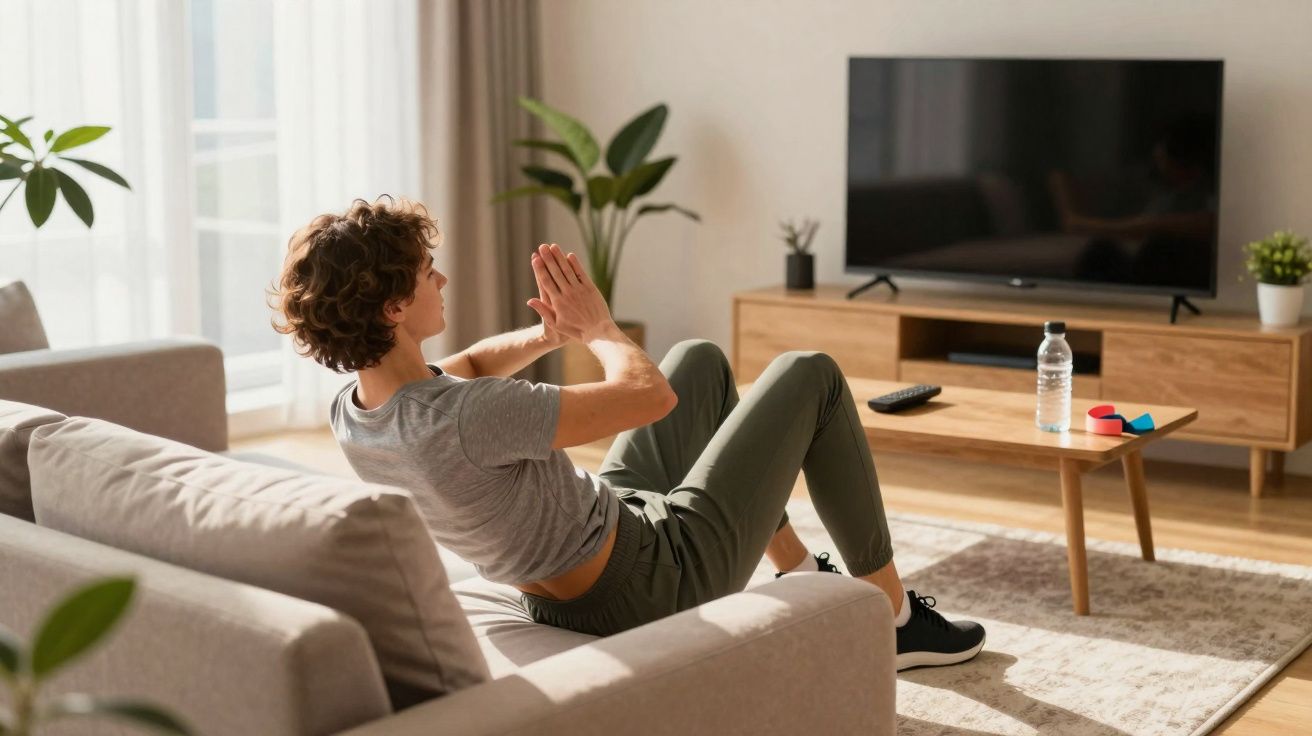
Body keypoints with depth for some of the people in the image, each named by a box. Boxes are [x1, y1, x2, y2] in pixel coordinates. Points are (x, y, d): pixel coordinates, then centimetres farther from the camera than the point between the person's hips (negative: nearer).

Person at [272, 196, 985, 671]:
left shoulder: (352, 412, -8)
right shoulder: (464, 419, -37)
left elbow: (468, 365, 15)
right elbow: (649, 394, -28)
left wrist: (549, 334, -1)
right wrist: (598, 328, -9)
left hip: (571, 592, 9)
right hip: (655, 586, -9)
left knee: (702, 359, 26)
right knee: (809, 376, 6)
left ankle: (799, 572, 37)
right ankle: (895, 615, 21)